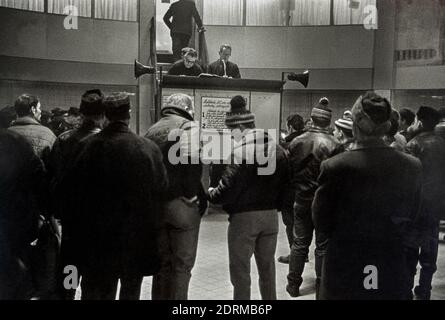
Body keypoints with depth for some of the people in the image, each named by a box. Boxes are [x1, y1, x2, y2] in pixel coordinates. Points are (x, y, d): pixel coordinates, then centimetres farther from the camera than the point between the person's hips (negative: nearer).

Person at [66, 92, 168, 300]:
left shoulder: (88, 146, -10)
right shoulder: (149, 148, -14)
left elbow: (73, 188, -4)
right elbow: (162, 189, -9)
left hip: (97, 238, 1)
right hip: (136, 235, -1)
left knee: (97, 292, 14)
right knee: (131, 291, 16)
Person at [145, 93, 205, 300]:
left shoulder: (151, 130, 15)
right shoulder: (188, 127, -5)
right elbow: (192, 159, -22)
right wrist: (192, 194, -13)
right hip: (181, 204, -6)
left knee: (162, 262, 17)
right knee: (182, 264, 4)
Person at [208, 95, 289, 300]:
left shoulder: (240, 150, -17)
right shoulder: (277, 149, 5)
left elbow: (227, 188, -21)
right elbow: (284, 183, 7)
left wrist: (211, 194, -3)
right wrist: (273, 204, 16)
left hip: (244, 216, -7)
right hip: (271, 215, 7)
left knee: (240, 270, 6)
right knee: (267, 266, 19)